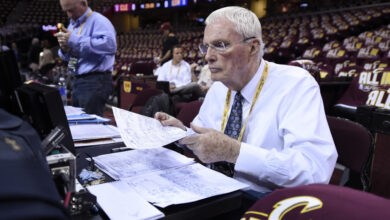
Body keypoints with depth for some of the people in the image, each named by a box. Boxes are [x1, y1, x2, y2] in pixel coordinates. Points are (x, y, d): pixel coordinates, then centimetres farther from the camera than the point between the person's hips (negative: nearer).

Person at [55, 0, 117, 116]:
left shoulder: (99, 21, -9)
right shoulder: (72, 24, 17)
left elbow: (109, 45, -30)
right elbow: (67, 56, 24)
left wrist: (74, 39, -25)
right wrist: (64, 49, -2)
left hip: (94, 82, -9)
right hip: (76, 81, 9)